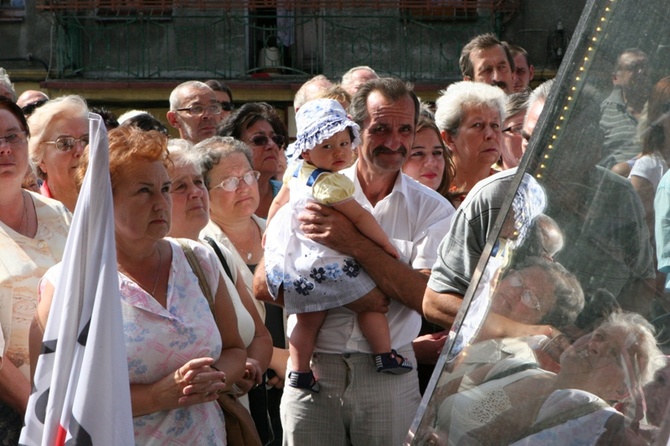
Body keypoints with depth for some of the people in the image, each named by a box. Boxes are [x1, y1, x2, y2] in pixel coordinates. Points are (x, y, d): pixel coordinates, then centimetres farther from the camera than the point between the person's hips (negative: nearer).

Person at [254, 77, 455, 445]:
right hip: (313, 371, 1)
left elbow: (426, 297, -13)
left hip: (388, 378, -1)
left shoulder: (432, 210, 1)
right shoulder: (312, 196, 3)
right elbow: (263, 285, -3)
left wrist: (356, 245, -20)